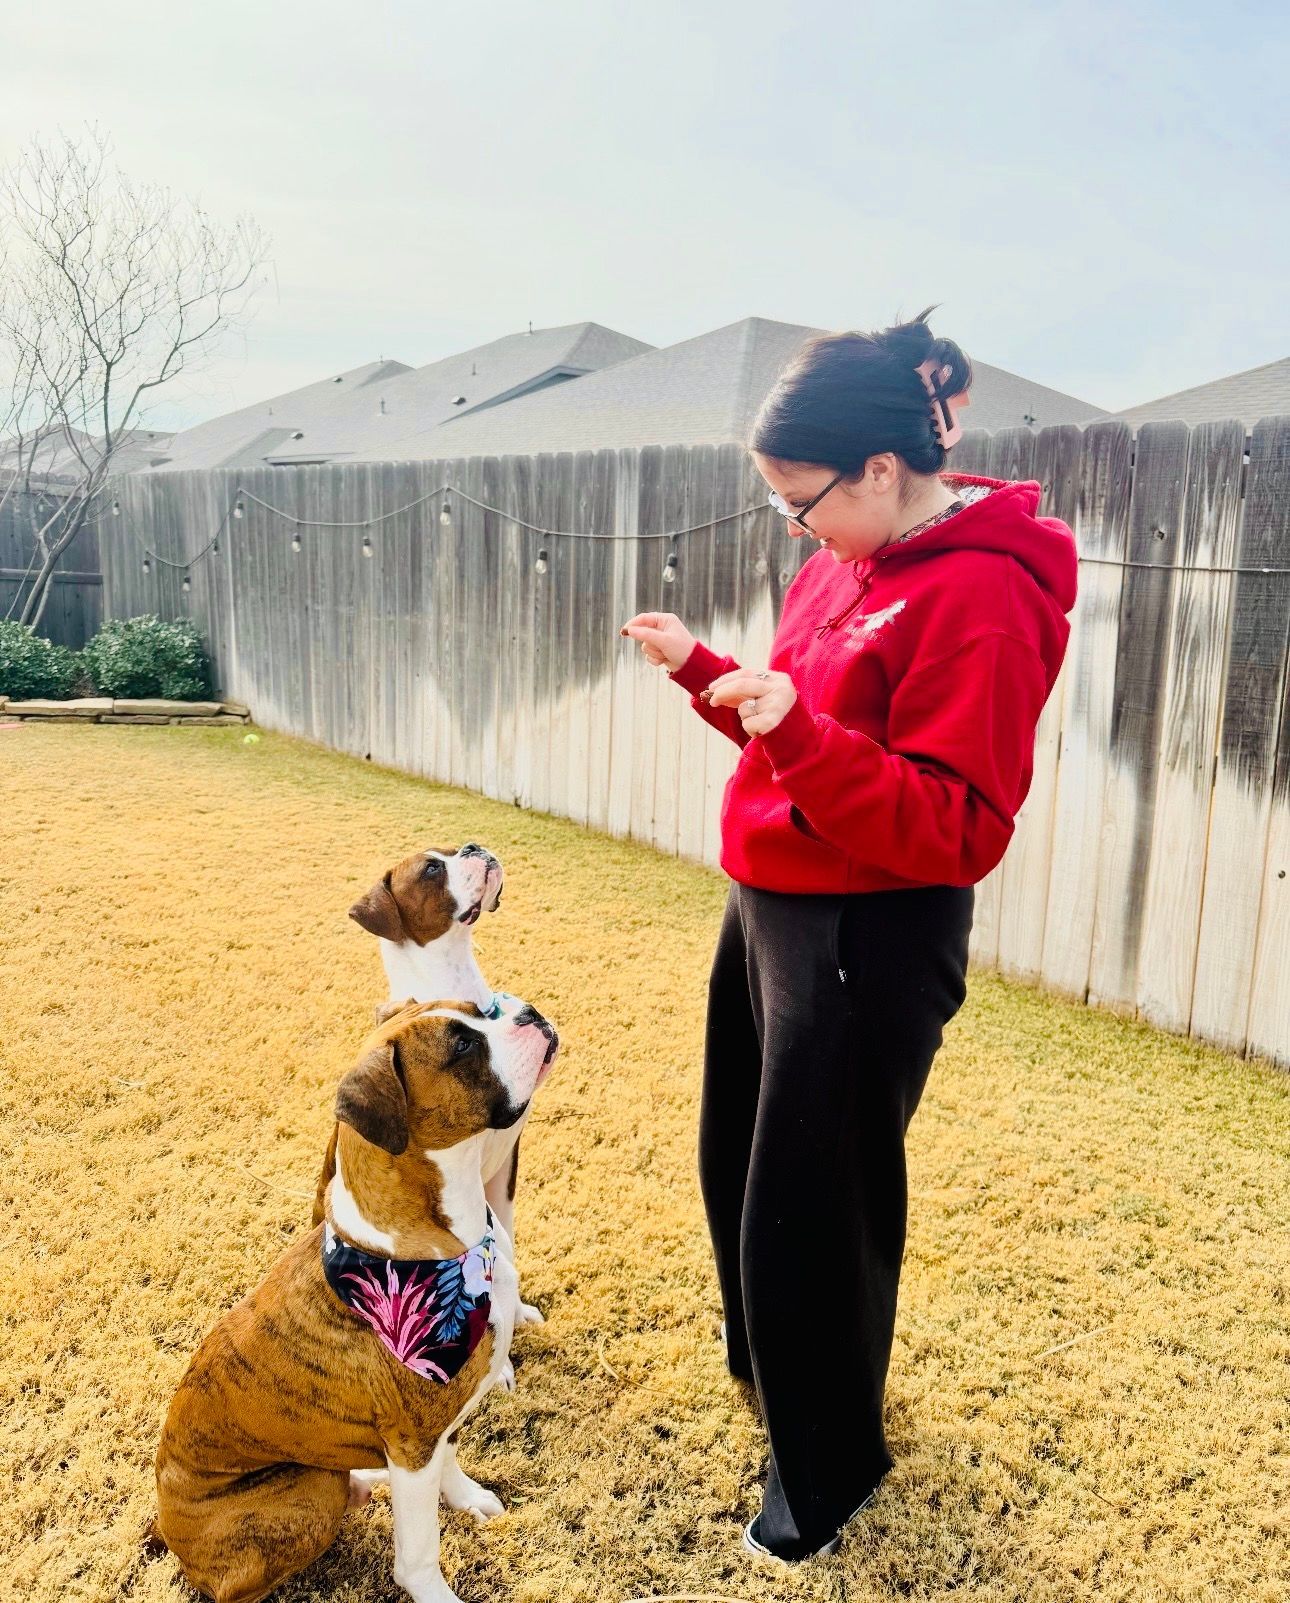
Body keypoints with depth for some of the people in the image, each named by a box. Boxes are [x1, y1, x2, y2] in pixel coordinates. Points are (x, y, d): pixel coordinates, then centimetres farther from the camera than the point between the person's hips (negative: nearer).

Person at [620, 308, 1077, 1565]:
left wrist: (800, 733, -34)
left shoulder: (982, 599, -21)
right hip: (767, 907, 9)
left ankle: (825, 1468, 33)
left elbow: (956, 830, -24)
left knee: (812, 1202, 6)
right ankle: (762, 1357, 52)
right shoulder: (845, 565, 6)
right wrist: (700, 669, 5)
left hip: (866, 943, -9)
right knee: (739, 1160, 24)